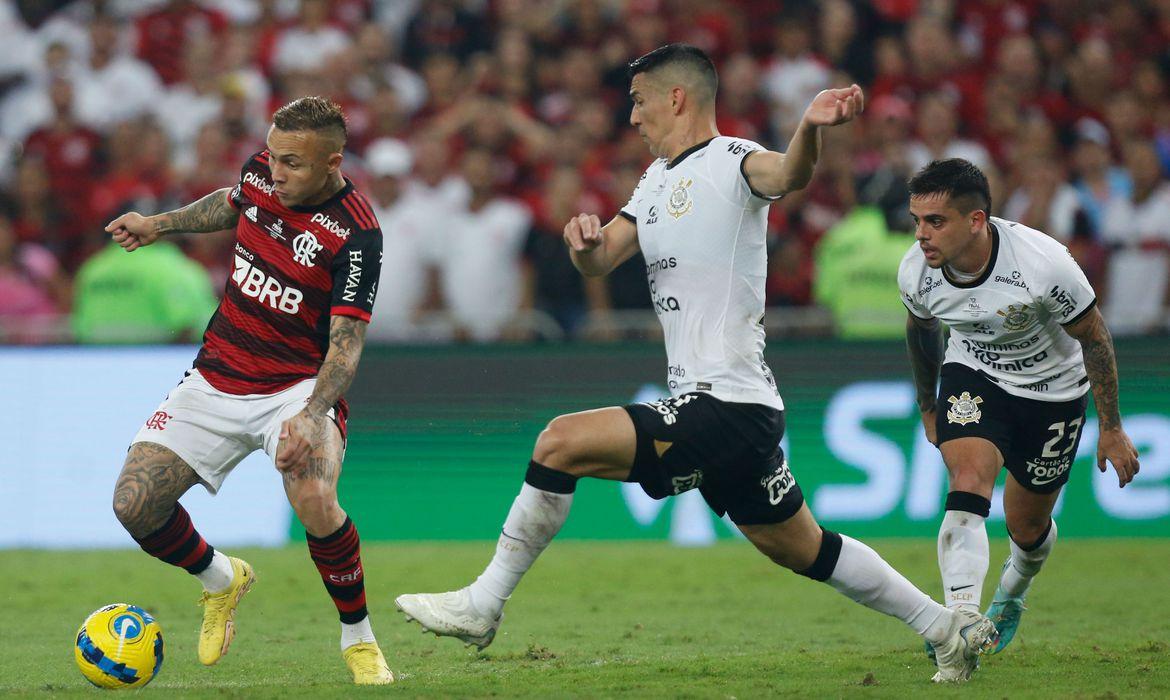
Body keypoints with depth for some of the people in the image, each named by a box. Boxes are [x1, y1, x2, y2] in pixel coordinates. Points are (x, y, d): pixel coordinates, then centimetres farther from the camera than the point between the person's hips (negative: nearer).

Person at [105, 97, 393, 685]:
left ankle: (358, 638, -8)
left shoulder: (356, 235, -21)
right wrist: (160, 224, 21)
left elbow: (345, 344, -24)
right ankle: (221, 580, 25)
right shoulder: (261, 172, -4)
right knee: (134, 504, -8)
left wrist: (311, 417, -38)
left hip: (300, 386, -6)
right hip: (218, 377, 6)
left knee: (314, 502, -33)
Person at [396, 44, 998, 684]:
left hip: (729, 408, -10)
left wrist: (809, 128, -55)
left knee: (561, 443, -16)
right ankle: (948, 627, 26)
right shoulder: (658, 179, 19)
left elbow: (785, 175, -32)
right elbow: (599, 258, 14)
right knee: (801, 550, 17)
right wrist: (582, 239, -11)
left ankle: (482, 605, -9)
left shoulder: (730, 160, -10)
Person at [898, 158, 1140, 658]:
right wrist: (927, 406, 17)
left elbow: (1094, 338, -17)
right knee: (968, 486, -25)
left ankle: (1012, 594, 44)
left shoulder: (1044, 263, -33)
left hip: (1053, 391, -1)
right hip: (972, 377, 2)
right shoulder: (915, 273, -21)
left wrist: (1111, 428, -11)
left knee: (1027, 526, 10)